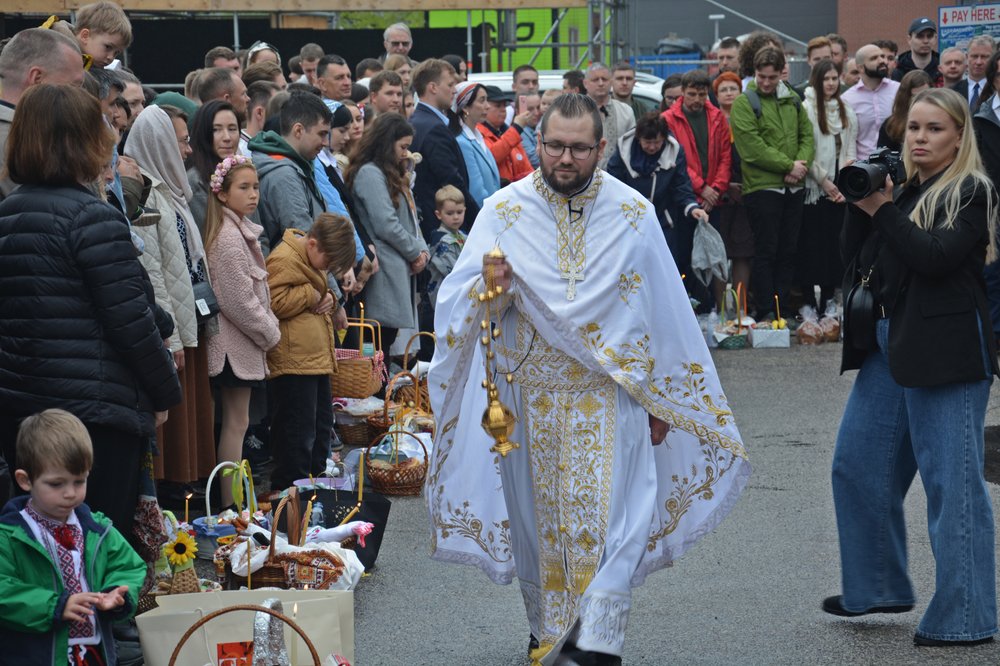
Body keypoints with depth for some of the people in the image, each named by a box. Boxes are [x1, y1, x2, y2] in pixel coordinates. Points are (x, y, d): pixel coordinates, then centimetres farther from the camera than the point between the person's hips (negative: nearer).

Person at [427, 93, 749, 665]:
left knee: (609, 517, -11)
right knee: (540, 515, 10)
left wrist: (660, 401, 5)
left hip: (611, 395, -1)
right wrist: (488, 287, -29)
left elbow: (663, 311, 4)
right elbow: (458, 302, -6)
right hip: (531, 395, 1)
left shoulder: (633, 214, -1)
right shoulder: (504, 212, -2)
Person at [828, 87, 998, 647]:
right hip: (889, 345, 8)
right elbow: (855, 254, 10)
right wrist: (861, 205, -4)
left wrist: (883, 211, -14)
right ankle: (878, 587, 27)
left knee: (952, 481, -6)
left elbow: (936, 256, -19)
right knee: (857, 464, 11)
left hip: (946, 353, -8)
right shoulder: (904, 190, 16)